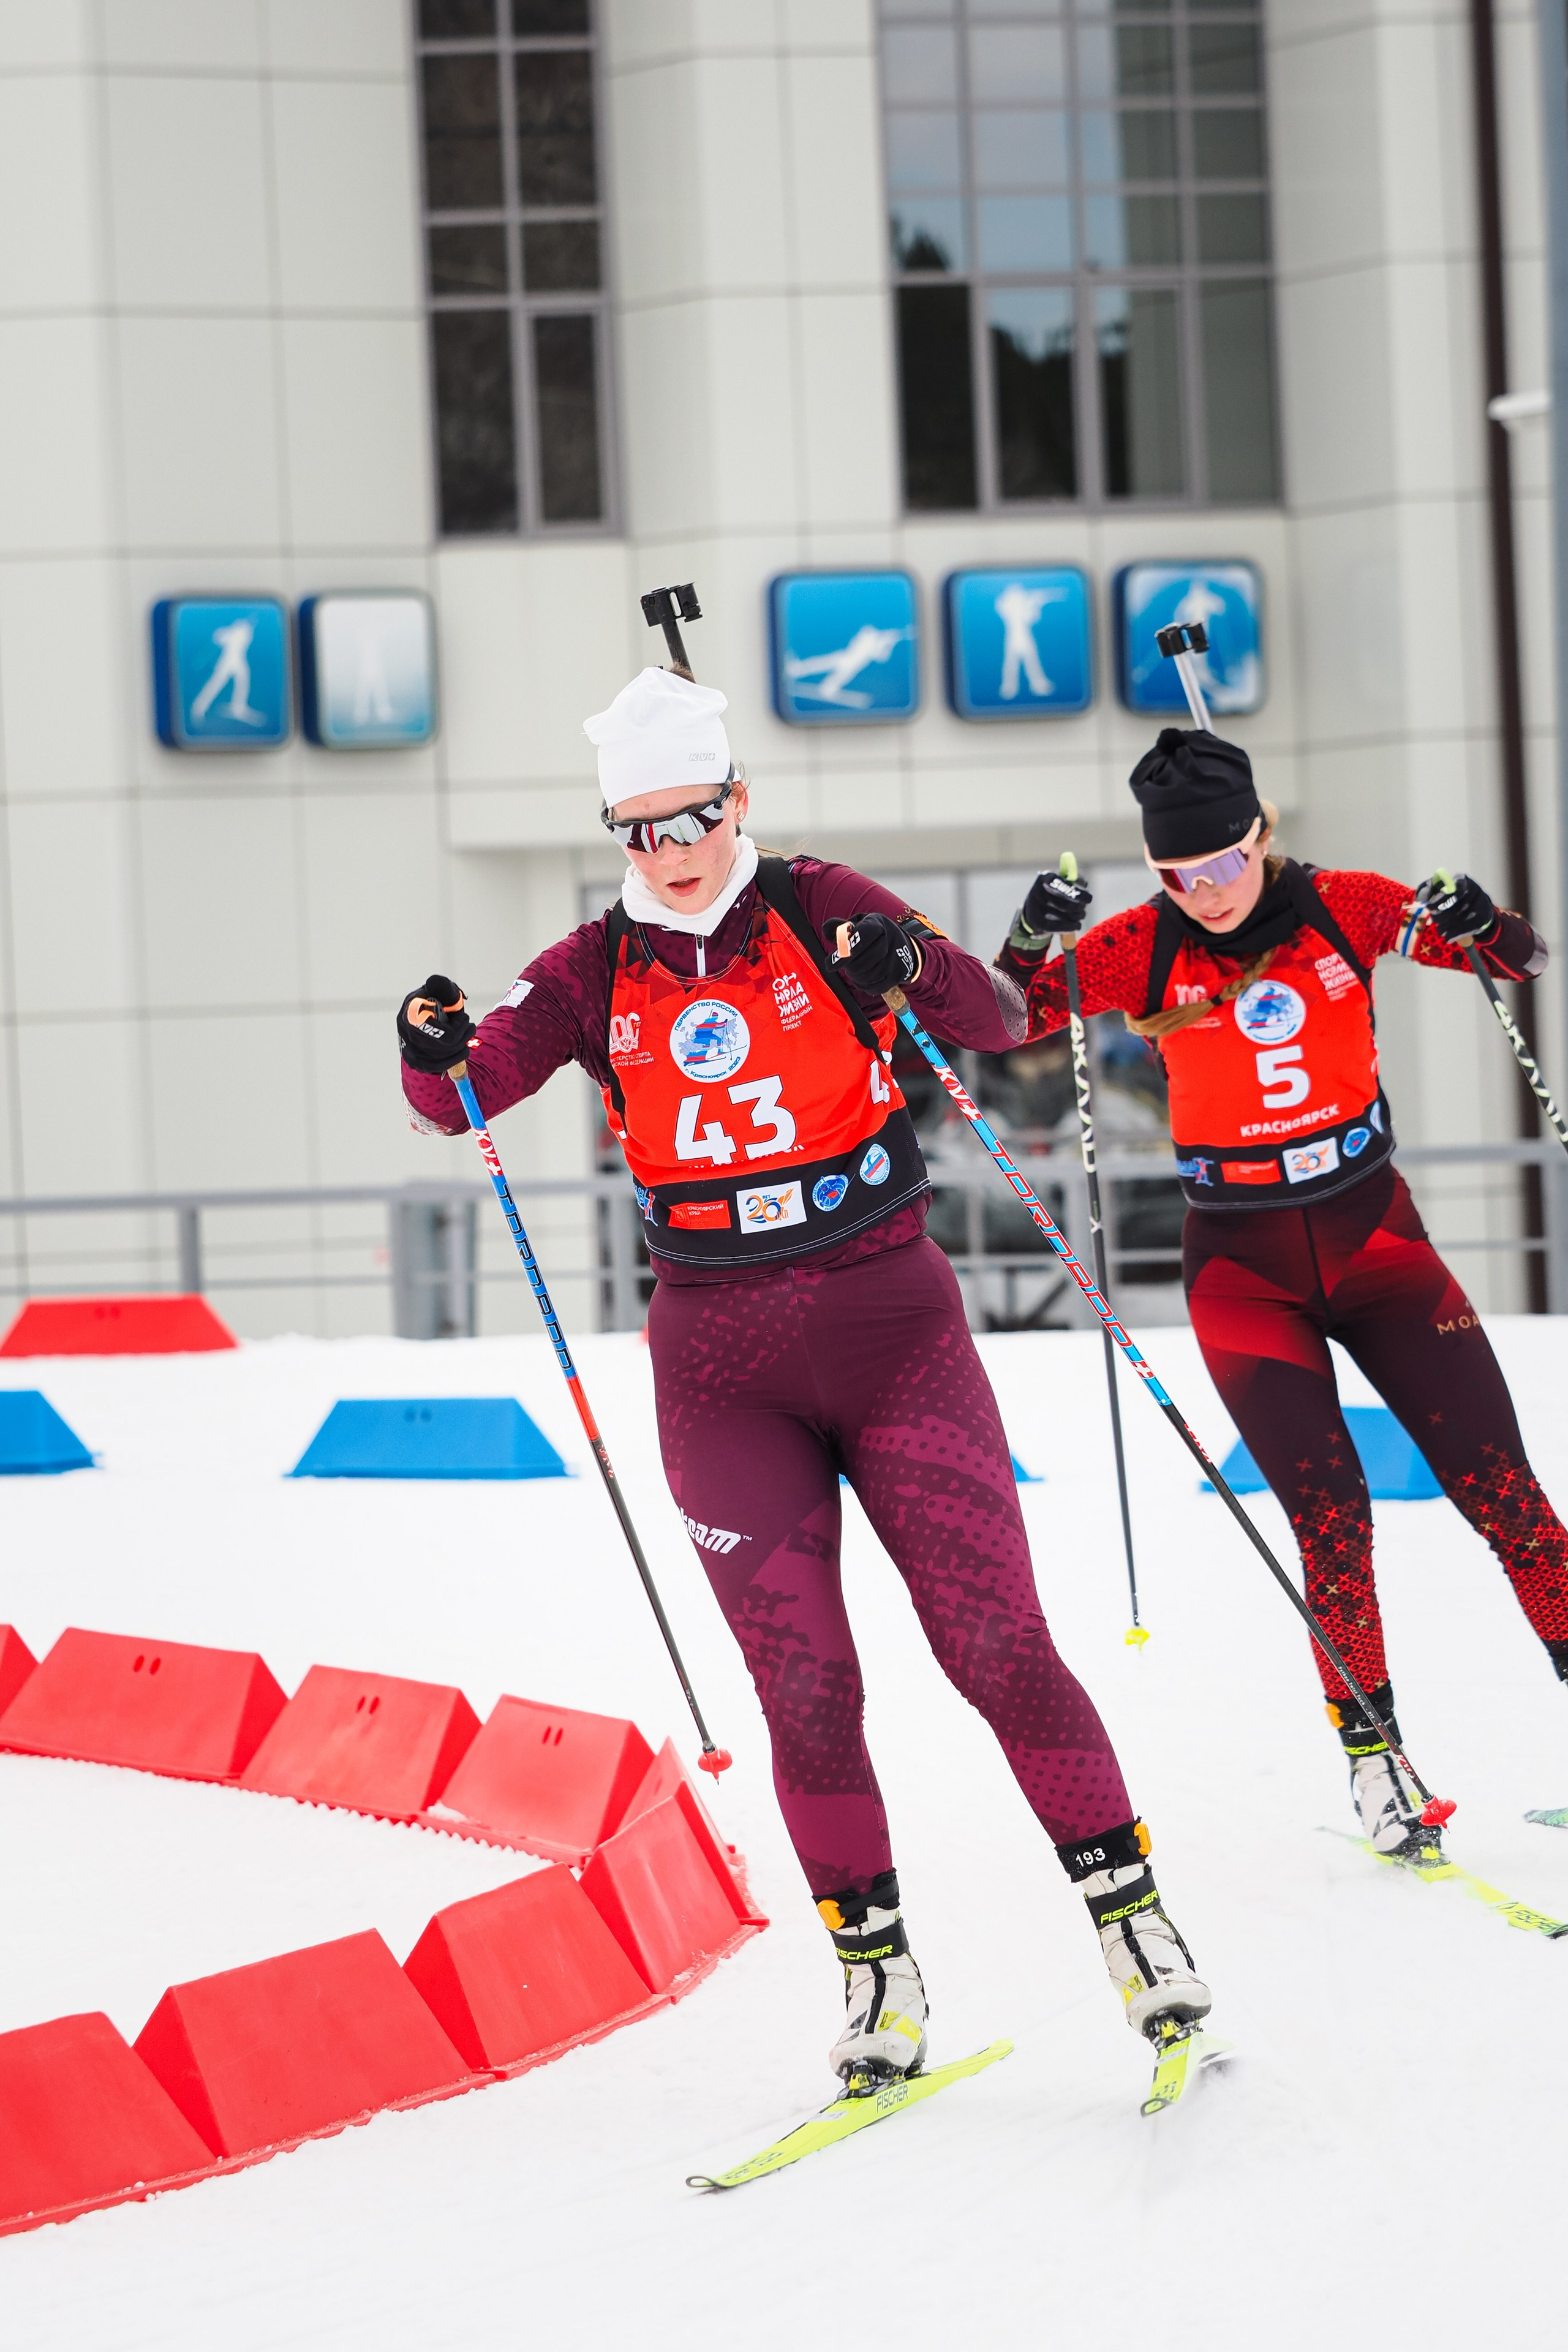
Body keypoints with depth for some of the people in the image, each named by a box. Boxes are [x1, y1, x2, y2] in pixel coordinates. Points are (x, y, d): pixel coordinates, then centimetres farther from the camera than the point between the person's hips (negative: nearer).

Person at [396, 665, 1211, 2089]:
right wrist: (435, 1053, -27)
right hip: (720, 1363, 2)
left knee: (998, 1649, -7)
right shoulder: (598, 973, 3)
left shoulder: (822, 913, -3)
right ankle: (876, 1971, 10)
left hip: (889, 1324, -2)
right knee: (806, 1691, -2)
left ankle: (1131, 1914, 4)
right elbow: (463, 1096, -3)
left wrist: (910, 969, -29)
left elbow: (999, 1026, -8)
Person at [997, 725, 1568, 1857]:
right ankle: (1370, 1748, 5)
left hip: (1372, 1232, 1)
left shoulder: (1342, 909, -7)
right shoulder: (1142, 949, -8)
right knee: (1330, 1518, -10)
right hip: (1243, 1265, -1)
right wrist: (1030, 942, -27)